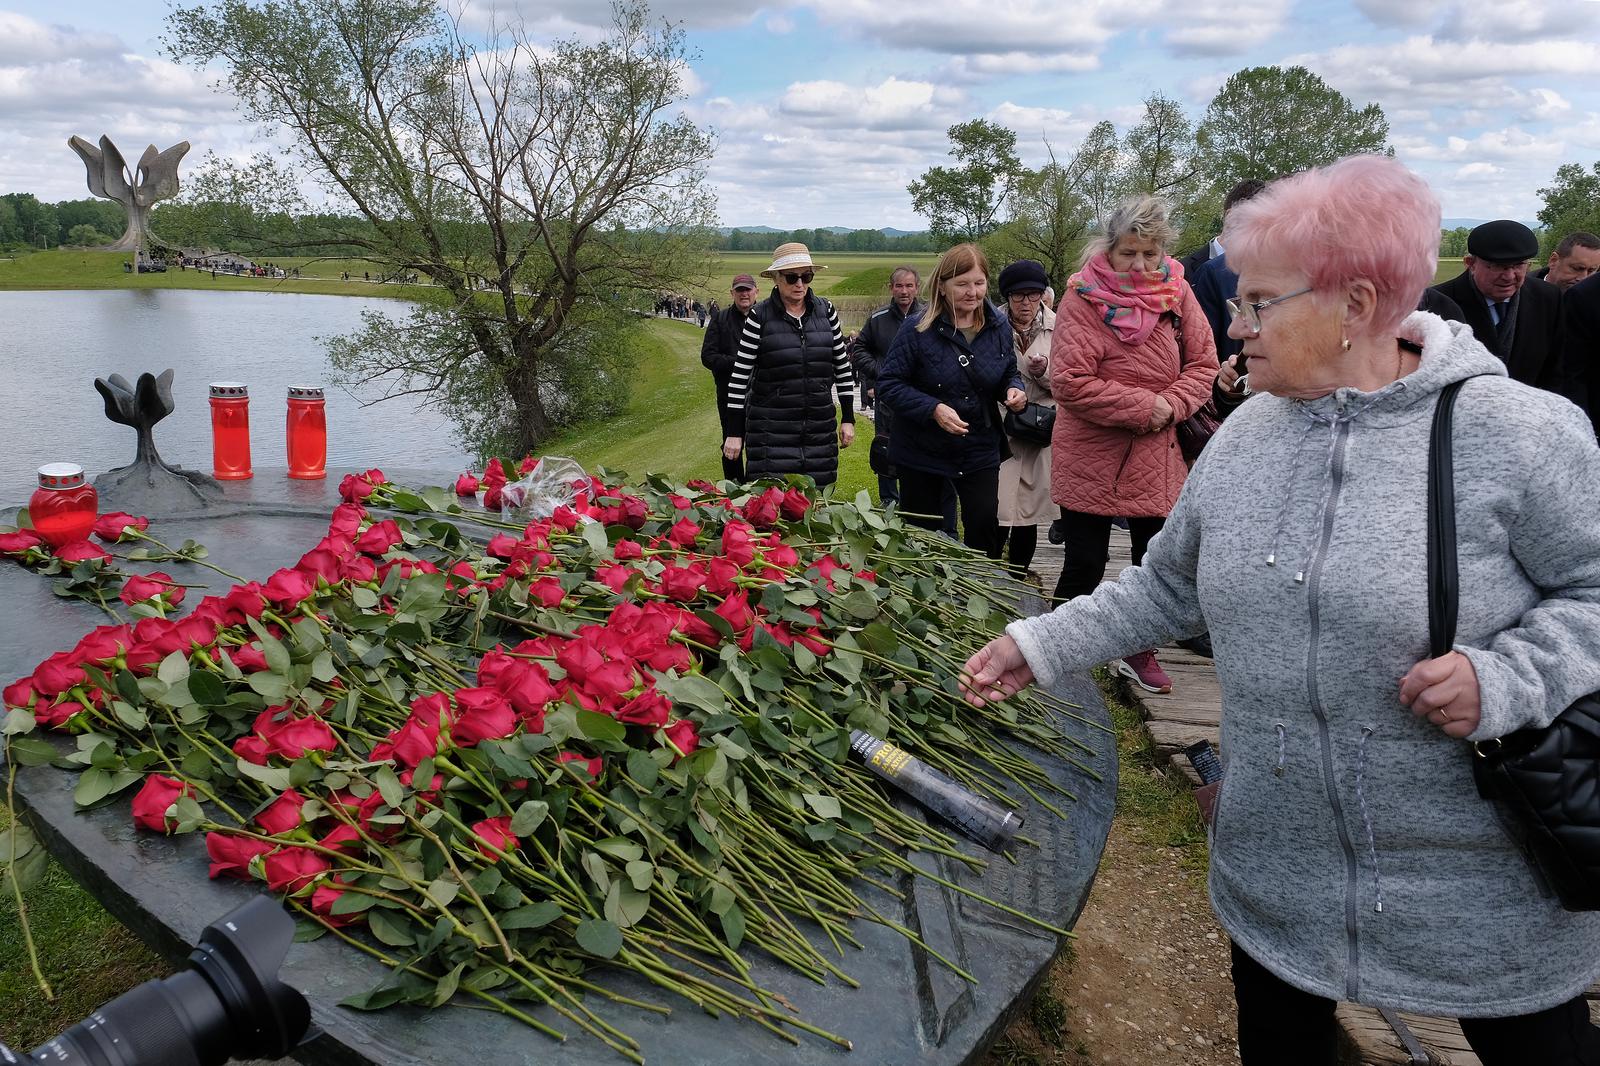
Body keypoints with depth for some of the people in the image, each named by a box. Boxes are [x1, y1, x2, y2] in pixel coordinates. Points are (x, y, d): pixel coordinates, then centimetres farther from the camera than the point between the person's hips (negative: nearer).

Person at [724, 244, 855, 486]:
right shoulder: (760, 316, -5)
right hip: (771, 428, -3)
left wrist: (848, 418, 9)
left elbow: (842, 366, 11)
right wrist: (734, 432, -5)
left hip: (820, 427, 3)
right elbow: (740, 375, -4)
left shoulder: (825, 311, 4)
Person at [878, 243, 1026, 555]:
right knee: (921, 533, 12)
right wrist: (933, 409, -27)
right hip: (921, 451, -2)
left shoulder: (999, 326, -1)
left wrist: (1014, 389, -11)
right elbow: (888, 385, -15)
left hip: (980, 450, 3)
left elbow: (1008, 374, 14)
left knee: (984, 527, -1)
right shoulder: (918, 328, -15)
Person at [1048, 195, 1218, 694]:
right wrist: (1145, 406, -19)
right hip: (1090, 458, -5)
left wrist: (1172, 405, -15)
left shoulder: (1176, 292, -1)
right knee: (1083, 568, 3)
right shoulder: (1083, 297, -14)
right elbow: (1070, 382, -20)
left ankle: (1140, 654, 35)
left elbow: (1202, 364, 4)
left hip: (1157, 457, 5)